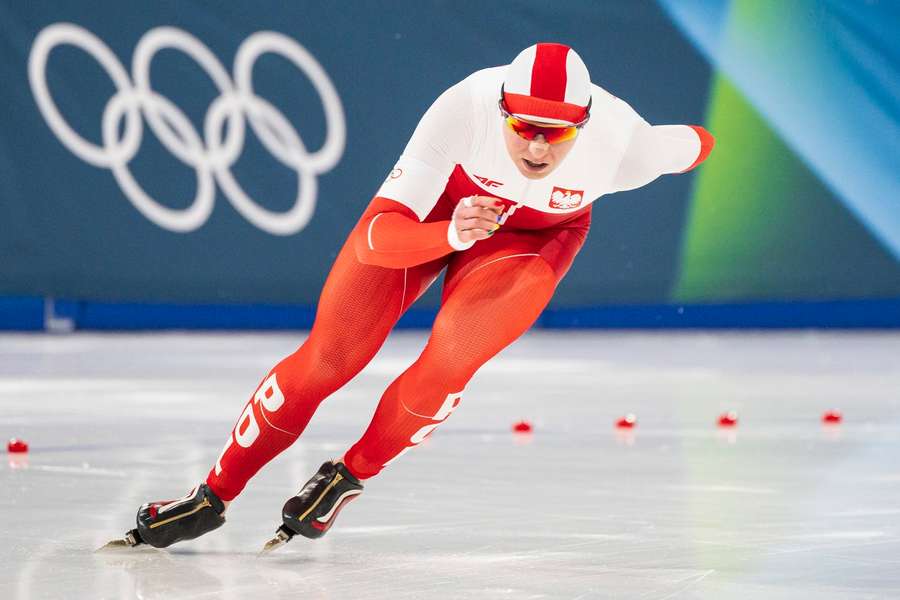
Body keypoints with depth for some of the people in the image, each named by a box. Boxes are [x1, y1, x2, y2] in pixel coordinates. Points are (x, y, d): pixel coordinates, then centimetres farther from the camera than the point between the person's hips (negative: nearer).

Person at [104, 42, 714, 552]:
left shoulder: (619, 139, -35)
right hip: (434, 208, 0)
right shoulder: (466, 108, -39)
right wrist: (451, 235, -57)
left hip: (535, 235, 1)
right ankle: (213, 496, 8)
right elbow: (377, 237, -40)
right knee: (327, 358, -7)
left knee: (447, 363, -24)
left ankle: (349, 477, 3)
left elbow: (696, 144, -11)